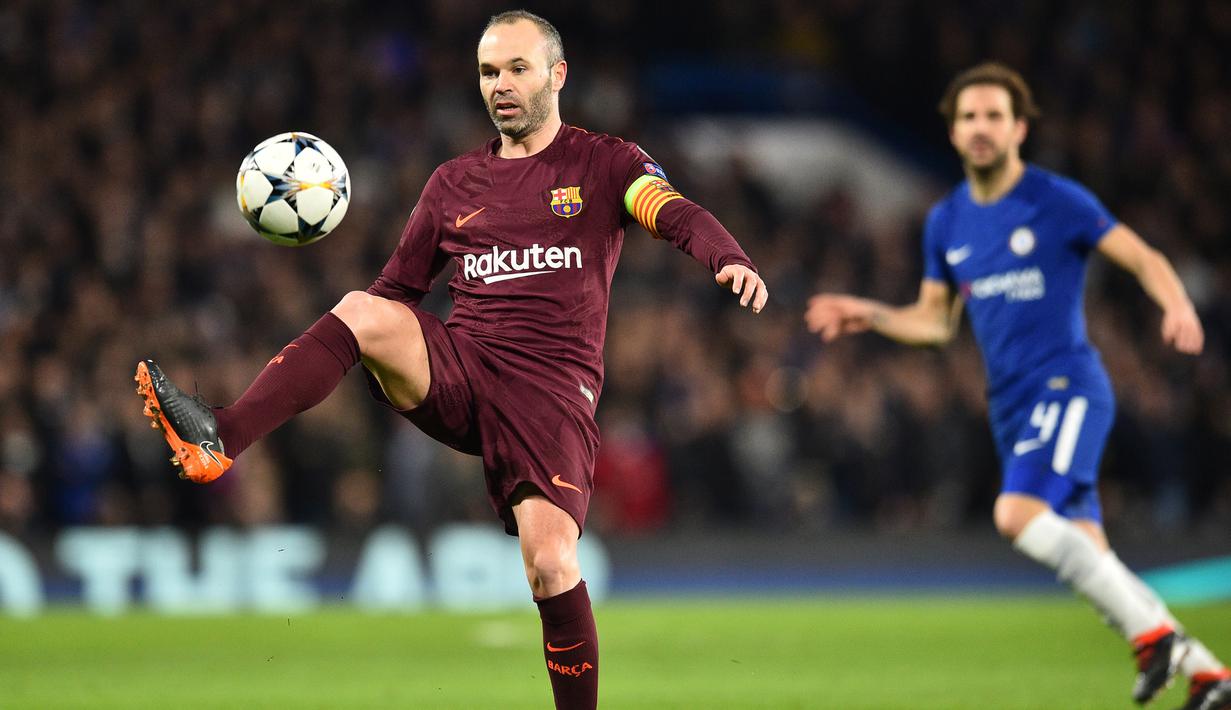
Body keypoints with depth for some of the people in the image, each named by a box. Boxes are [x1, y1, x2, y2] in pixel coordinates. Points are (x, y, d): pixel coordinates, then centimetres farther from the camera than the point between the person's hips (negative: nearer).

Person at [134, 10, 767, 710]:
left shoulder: (605, 164, 8)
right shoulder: (456, 182, 20)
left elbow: (677, 215, -11)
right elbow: (398, 288, 25)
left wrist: (729, 258, -32)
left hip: (552, 388, -3)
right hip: (455, 371, 3)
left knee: (551, 563, -22)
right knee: (365, 311, -27)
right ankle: (219, 439, -37)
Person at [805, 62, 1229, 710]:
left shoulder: (1057, 201, -5)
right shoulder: (945, 223, 12)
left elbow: (1143, 259, -4)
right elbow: (935, 321, 20)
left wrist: (1177, 306, -23)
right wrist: (870, 315, 4)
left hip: (1067, 385, -6)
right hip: (1010, 406, 7)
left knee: (1018, 515, -28)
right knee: (1086, 561, 2)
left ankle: (1154, 631, -20)